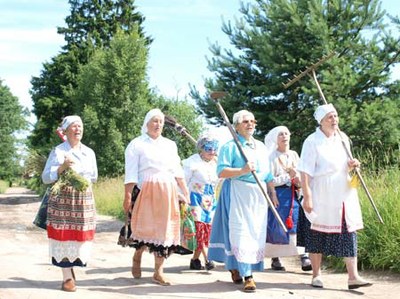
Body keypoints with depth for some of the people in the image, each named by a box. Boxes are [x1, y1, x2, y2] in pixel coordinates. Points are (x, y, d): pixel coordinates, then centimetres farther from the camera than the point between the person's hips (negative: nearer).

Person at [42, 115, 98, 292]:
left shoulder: (89, 152, 13)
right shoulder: (57, 151, 0)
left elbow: (94, 176, 22)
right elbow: (46, 177, -4)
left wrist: (81, 179, 8)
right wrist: (62, 167, -17)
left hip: (84, 198, 4)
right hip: (62, 197, -4)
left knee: (81, 235, 2)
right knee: (64, 235, -6)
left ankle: (71, 267, 22)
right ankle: (68, 278, -1)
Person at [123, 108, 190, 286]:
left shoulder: (170, 145, 17)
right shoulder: (136, 144, 2)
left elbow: (177, 171, 18)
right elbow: (131, 174, -5)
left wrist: (186, 191, 12)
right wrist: (127, 196, -14)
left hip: (168, 192, 4)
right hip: (147, 191, -4)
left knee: (164, 229, 1)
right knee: (147, 227, -7)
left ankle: (158, 272, 6)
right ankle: (137, 258, 23)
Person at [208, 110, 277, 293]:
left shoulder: (261, 146, 18)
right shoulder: (231, 146, -3)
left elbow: (267, 173, 21)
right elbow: (221, 172, -11)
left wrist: (273, 192, 15)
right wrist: (242, 170, -22)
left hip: (259, 195, 7)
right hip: (238, 194, -6)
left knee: (256, 233, 5)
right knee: (241, 232, -11)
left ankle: (235, 267, 18)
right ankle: (247, 276, -12)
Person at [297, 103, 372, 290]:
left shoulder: (343, 138, 10)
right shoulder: (312, 142, -8)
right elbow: (305, 172, -13)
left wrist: (351, 165, -2)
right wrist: (307, 197, -19)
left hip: (344, 195, 5)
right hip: (321, 197, -5)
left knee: (348, 233, 0)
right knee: (318, 235, 3)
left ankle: (353, 276, 1)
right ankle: (316, 275, 15)